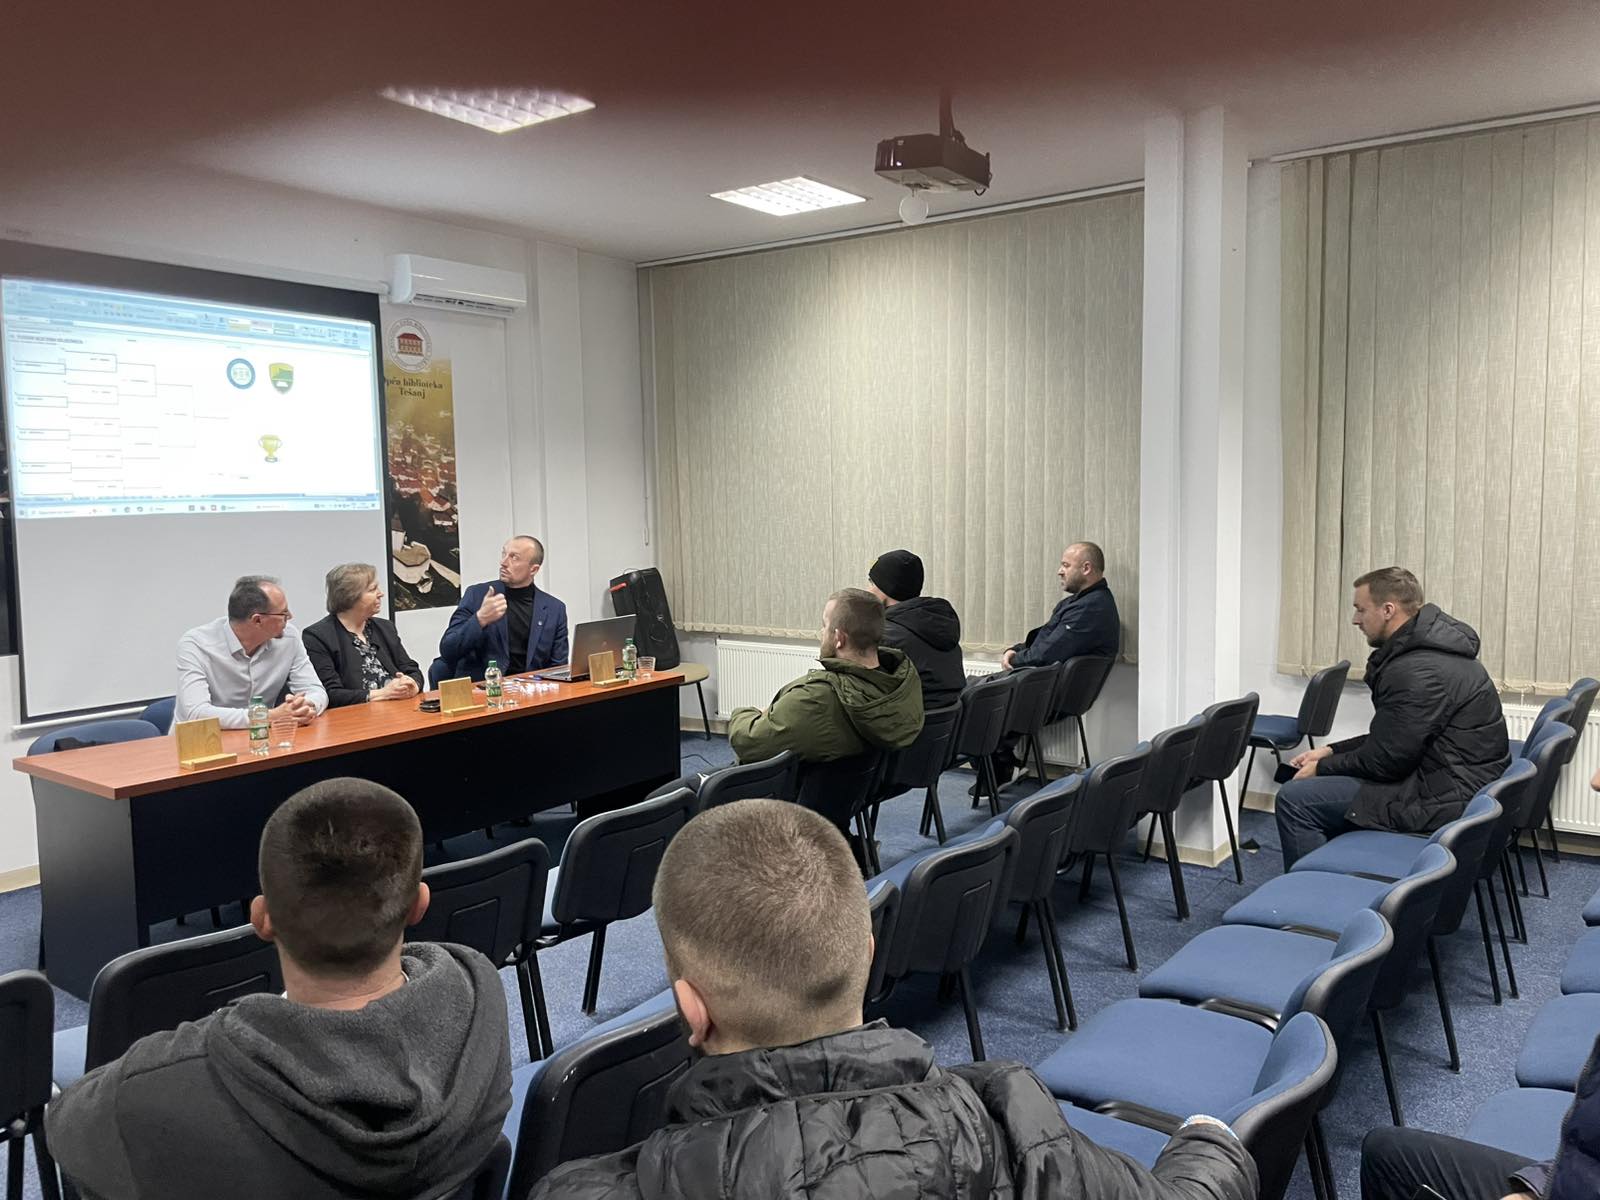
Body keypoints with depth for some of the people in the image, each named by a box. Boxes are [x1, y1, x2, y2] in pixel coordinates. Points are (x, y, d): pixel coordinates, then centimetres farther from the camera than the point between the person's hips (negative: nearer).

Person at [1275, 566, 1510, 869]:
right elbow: (1388, 740, 17)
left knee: (1294, 799, -14)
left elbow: (1383, 761, -19)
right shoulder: (1427, 649, 10)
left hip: (1442, 799, -11)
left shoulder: (1417, 671, -24)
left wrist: (1322, 769, -4)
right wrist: (1331, 751, 11)